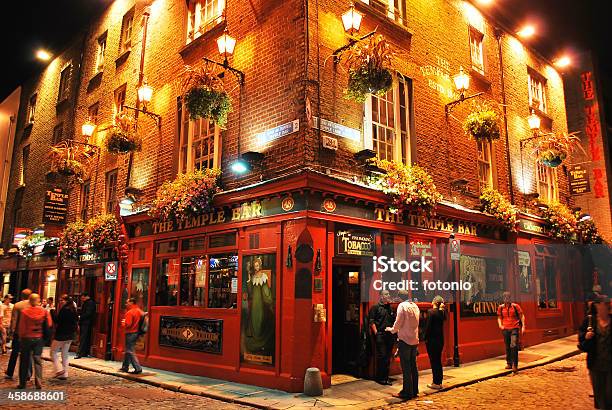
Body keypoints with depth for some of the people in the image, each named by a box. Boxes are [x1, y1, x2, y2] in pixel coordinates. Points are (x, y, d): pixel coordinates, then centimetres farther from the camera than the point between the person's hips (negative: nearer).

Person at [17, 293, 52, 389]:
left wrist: (21, 337, 7)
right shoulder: (44, 311, -6)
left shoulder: (24, 311, -11)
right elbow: (49, 324, -3)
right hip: (39, 338, 1)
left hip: (26, 338, -1)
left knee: (24, 360, 12)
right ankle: (38, 382, -5)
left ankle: (22, 383, 17)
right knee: (38, 360, 6)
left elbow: (22, 327, -6)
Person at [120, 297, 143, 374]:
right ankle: (125, 367, 29)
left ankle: (138, 368, -8)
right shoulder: (140, 311, 9)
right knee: (128, 351, 20)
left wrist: (123, 323, 1)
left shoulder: (130, 312, -17)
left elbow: (127, 324, -23)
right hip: (136, 332, 9)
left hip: (130, 333, -9)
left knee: (130, 352, -4)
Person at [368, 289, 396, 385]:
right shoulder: (376, 307, -1)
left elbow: (394, 321, 20)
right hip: (380, 335, -6)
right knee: (381, 356, -6)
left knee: (388, 357, 8)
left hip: (390, 336, 6)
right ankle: (379, 378, 4)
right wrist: (376, 333, -11)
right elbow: (371, 321, -6)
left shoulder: (390, 308, 17)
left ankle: (385, 377, 16)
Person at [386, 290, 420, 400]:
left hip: (405, 340, -7)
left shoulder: (402, 305, -11)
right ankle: (414, 391, 21)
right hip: (414, 340, 7)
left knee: (406, 367, -2)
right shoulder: (415, 306, 10)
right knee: (413, 366, 14)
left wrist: (392, 329, 5)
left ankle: (407, 392, 2)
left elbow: (398, 322, -14)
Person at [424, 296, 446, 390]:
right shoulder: (442, 312, 2)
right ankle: (439, 382, 22)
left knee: (433, 361, 1)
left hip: (432, 340, -7)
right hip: (440, 339, 7)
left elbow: (428, 326, -16)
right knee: (438, 360, 15)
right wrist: (441, 308, 9)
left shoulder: (431, 311, -15)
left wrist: (425, 338, -5)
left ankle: (436, 383, 5)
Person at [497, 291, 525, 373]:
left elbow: (522, 316, 3)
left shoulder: (515, 306, -3)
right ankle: (509, 363, 23)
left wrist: (523, 326, -3)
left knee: (514, 346, -14)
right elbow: (499, 317, 14)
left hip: (514, 328, -3)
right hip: (505, 329, 3)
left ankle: (515, 365, -7)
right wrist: (500, 325, -3)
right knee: (507, 347, 11)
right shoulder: (501, 307, 4)